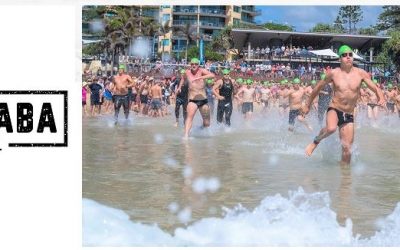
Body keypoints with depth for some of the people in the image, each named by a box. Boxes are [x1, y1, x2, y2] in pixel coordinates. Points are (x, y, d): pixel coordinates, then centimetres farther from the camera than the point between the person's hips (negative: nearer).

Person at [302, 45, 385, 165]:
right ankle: (316, 142, -5)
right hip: (334, 109, -2)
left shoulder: (361, 73, -3)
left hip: (349, 115, 3)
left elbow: (375, 88, -2)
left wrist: (381, 98, -26)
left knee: (347, 148, 2)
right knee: (331, 128, -35)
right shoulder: (334, 73, -5)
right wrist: (307, 105, 13)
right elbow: (318, 88, 7)